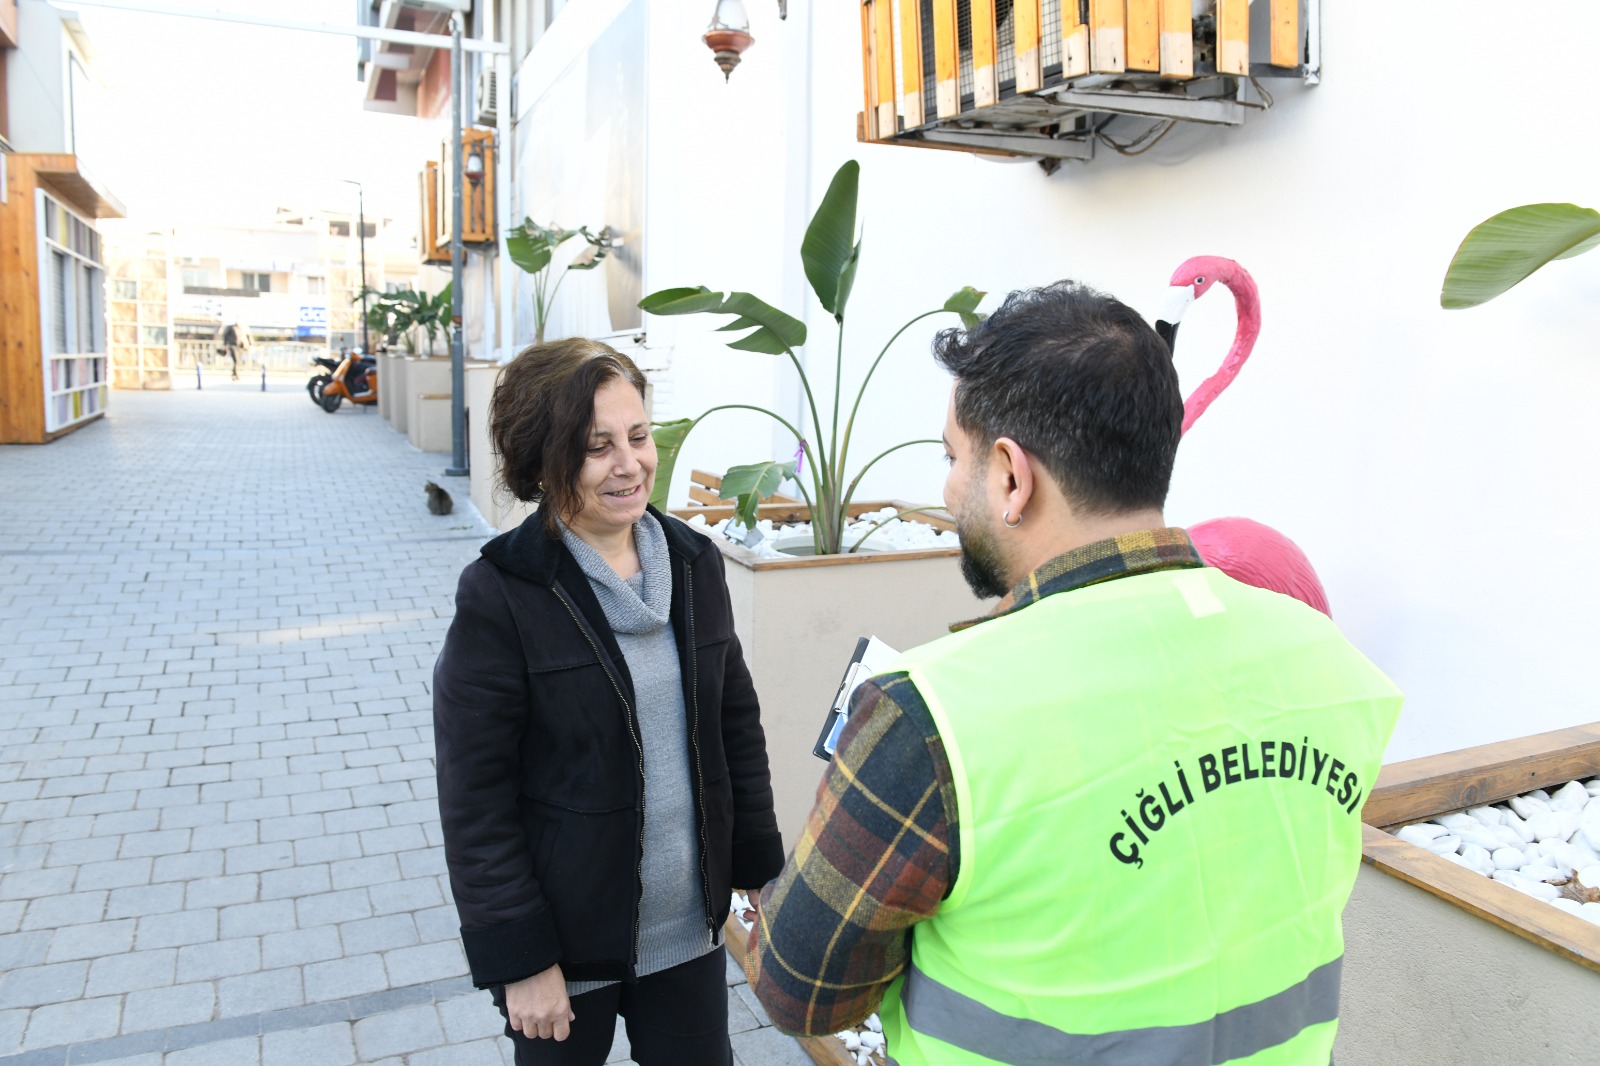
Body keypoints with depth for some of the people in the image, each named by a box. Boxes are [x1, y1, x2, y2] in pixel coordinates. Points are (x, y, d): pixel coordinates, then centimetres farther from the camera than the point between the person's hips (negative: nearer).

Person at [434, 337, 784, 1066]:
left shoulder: (694, 562, -2)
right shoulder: (500, 594, -17)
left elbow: (737, 721, 6)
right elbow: (475, 798, -14)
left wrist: (763, 866, 8)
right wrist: (518, 958, -13)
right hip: (566, 939, -4)